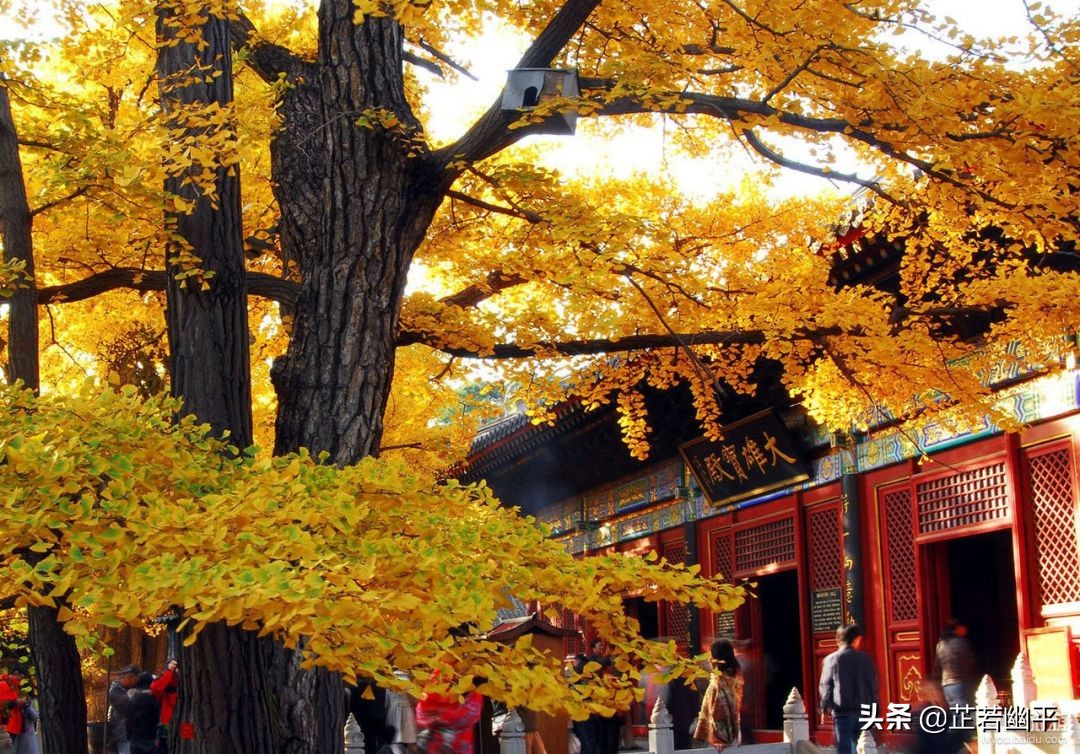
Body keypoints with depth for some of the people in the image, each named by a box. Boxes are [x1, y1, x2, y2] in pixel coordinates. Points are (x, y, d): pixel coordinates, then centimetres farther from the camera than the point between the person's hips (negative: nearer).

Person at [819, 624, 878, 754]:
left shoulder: (831, 659, 0)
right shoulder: (865, 658, 4)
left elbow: (825, 687, 0)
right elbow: (874, 685, 5)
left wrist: (825, 709, 10)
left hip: (842, 712, -2)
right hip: (864, 711, 2)